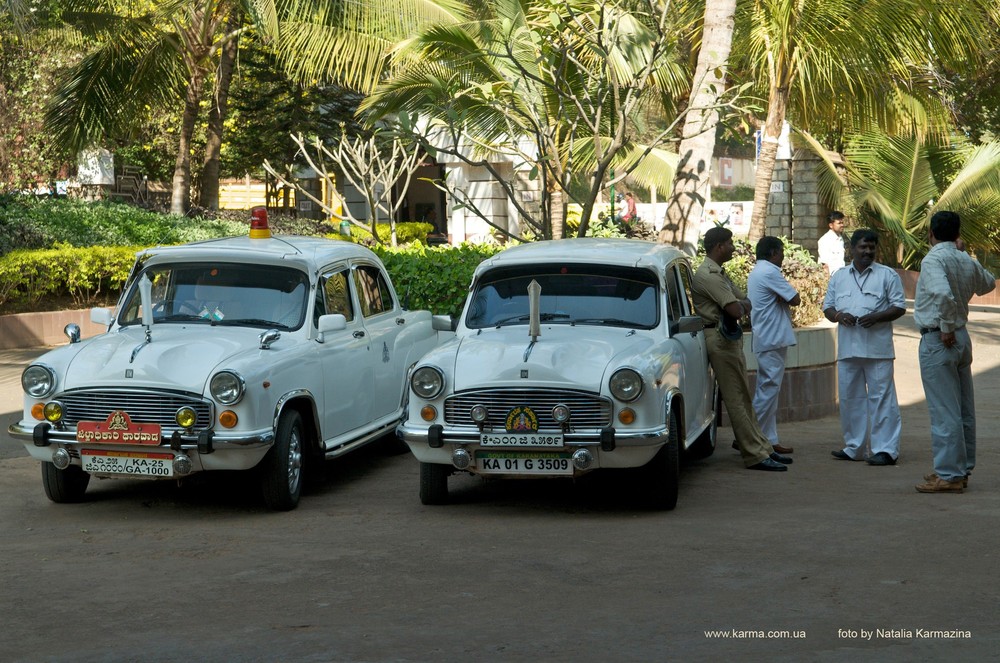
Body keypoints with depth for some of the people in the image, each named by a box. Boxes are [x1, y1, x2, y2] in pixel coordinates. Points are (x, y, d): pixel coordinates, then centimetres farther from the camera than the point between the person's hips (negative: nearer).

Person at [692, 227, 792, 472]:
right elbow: (736, 310, -22)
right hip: (720, 339, -11)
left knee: (743, 398, 13)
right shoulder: (708, 275, -16)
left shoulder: (719, 274, 18)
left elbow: (745, 303, 16)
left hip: (730, 338, 11)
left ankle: (763, 448, 18)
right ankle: (755, 455, -8)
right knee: (736, 399, -8)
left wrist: (740, 305, -7)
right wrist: (741, 306, 2)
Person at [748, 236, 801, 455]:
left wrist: (782, 298, -1)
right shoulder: (769, 272, -14)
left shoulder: (756, 273, 20)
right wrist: (786, 297, 4)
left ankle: (769, 440, 11)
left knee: (768, 388, 10)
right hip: (773, 338, -11)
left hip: (764, 338, 11)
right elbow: (795, 299, -13)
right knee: (769, 388, -10)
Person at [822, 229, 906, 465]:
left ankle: (885, 449, -5)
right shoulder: (839, 277, 14)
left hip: (878, 348, -4)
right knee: (850, 399, 9)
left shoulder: (887, 275, 2)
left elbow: (899, 307, -1)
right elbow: (827, 306, 15)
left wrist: (876, 317, -16)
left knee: (881, 398, -6)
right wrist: (838, 316, -8)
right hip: (847, 348, 4)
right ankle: (854, 448, 19)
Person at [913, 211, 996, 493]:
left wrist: (947, 327, -20)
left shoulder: (933, 260, -16)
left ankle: (948, 475, -5)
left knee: (944, 412, -6)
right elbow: (988, 284, 28)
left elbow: (943, 294, -33)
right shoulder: (967, 262, 8)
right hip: (962, 339, 8)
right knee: (964, 410, 13)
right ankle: (961, 470, 22)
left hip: (937, 340, -8)